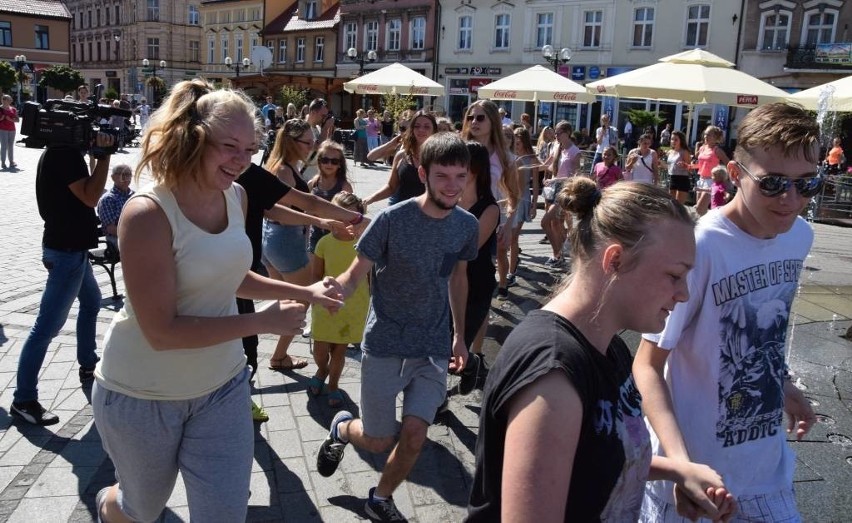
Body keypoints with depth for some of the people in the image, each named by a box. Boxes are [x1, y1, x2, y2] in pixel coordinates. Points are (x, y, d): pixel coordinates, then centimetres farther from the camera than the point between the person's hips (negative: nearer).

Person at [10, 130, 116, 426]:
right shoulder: (65, 153, -20)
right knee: (48, 326, -7)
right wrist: (103, 154, -22)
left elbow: (85, 189, 18)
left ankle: (88, 367, 39)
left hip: (72, 246, 11)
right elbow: (90, 197, -25)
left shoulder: (59, 151, 11)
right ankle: (23, 400, 0)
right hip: (66, 251, -11)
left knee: (91, 302, 26)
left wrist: (96, 153, 7)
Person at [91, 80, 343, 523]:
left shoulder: (235, 197, -3)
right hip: (143, 396, -5)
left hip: (222, 386, 5)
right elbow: (161, 331, -26)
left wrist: (305, 292, 4)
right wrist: (261, 322, -24)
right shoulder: (148, 214, -24)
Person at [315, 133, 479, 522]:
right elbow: (355, 275, -13)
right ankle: (341, 428, 42)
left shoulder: (467, 226, -2)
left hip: (435, 348, 3)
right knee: (379, 441, 6)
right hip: (384, 343, -3)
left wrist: (459, 335, 16)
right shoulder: (392, 219, -17)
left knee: (414, 436, 0)